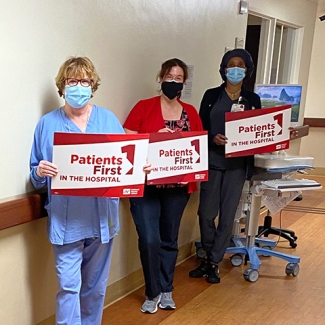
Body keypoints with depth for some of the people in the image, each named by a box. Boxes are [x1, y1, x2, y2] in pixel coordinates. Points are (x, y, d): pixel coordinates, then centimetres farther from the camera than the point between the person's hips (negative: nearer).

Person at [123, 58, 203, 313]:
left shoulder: (191, 112, 8)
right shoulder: (143, 107, -2)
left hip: (178, 186, 3)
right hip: (146, 184, -3)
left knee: (170, 240, 12)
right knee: (149, 240, -7)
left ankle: (166, 290, 28)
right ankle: (152, 292, 14)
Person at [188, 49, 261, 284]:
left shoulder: (253, 99, 8)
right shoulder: (211, 95, 5)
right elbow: (200, 127, 1)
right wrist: (213, 138, -18)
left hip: (238, 164, 1)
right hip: (212, 161, 0)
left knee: (228, 214, 2)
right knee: (206, 212, 0)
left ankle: (214, 263, 15)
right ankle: (211, 257, 23)